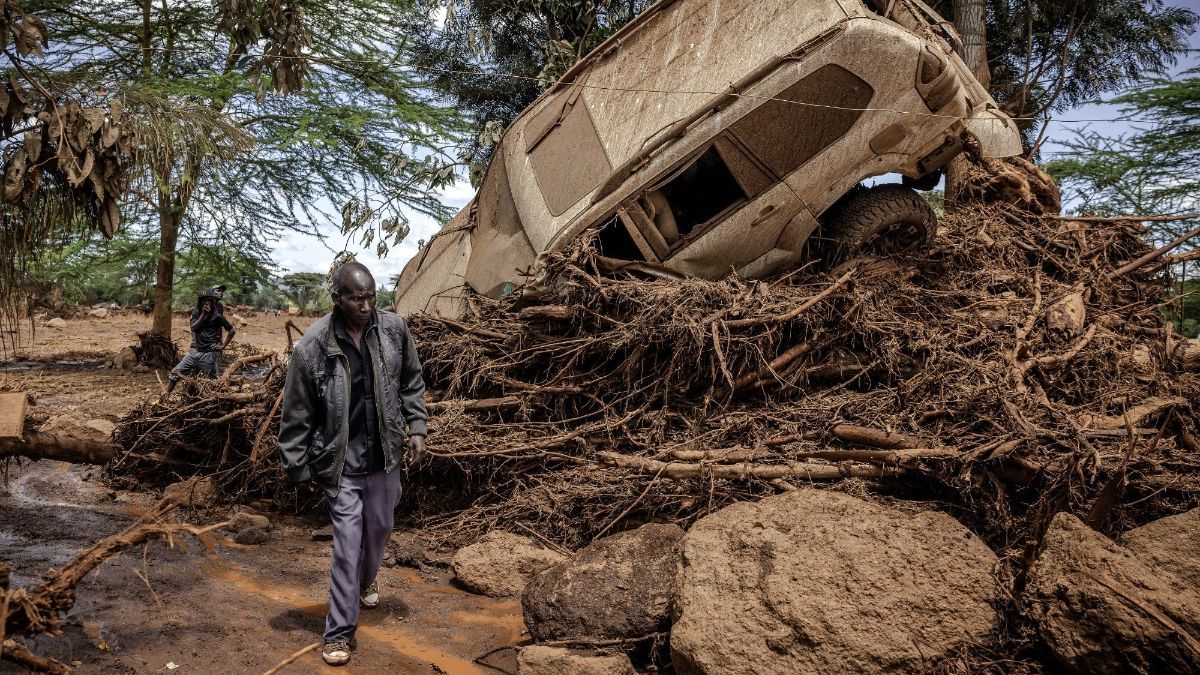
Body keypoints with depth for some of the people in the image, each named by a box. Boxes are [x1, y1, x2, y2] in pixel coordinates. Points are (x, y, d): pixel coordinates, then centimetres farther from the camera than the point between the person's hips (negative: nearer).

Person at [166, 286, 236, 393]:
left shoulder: (217, 315, -4)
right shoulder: (196, 312, 7)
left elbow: (233, 330, 0)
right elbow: (193, 328, -7)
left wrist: (223, 346, -3)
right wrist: (203, 314, -16)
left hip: (209, 354, -4)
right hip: (195, 351, 4)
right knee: (174, 373, 0)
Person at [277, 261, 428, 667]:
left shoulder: (394, 330, -8)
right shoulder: (312, 347, -17)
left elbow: (412, 384, 7)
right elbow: (296, 415, -8)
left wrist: (417, 428, -1)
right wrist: (296, 468, -2)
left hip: (385, 457, 4)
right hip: (342, 464, -4)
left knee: (379, 530, 21)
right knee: (347, 545, -2)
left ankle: (366, 581, 53)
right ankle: (340, 632, 12)